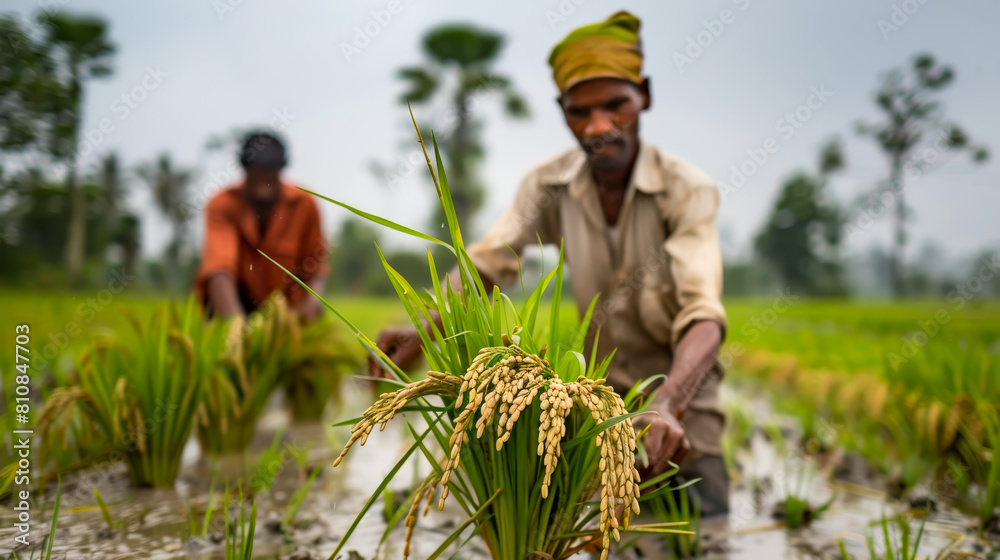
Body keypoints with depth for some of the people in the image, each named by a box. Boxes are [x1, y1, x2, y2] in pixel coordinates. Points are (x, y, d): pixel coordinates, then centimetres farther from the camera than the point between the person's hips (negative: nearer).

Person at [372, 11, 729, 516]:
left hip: (678, 392, -2)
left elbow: (703, 314, -33)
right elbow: (487, 264, -17)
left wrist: (666, 405, -52)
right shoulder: (550, 185, -8)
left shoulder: (687, 190, -19)